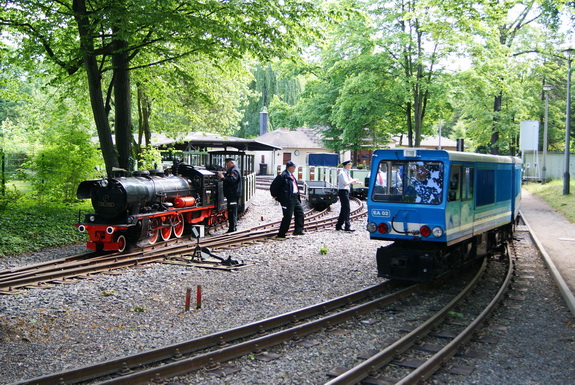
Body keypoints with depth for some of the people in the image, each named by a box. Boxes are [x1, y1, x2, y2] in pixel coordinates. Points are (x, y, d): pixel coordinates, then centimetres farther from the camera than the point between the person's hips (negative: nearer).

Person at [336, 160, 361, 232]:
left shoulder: (347, 173, 16)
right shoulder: (342, 173, -14)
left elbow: (352, 182, 20)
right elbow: (345, 183, -23)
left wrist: (356, 181, 0)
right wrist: (352, 180, -11)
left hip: (346, 191, 10)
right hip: (343, 191, -10)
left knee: (344, 209, 13)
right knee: (347, 209, -12)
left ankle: (339, 226, 20)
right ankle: (347, 226, -12)